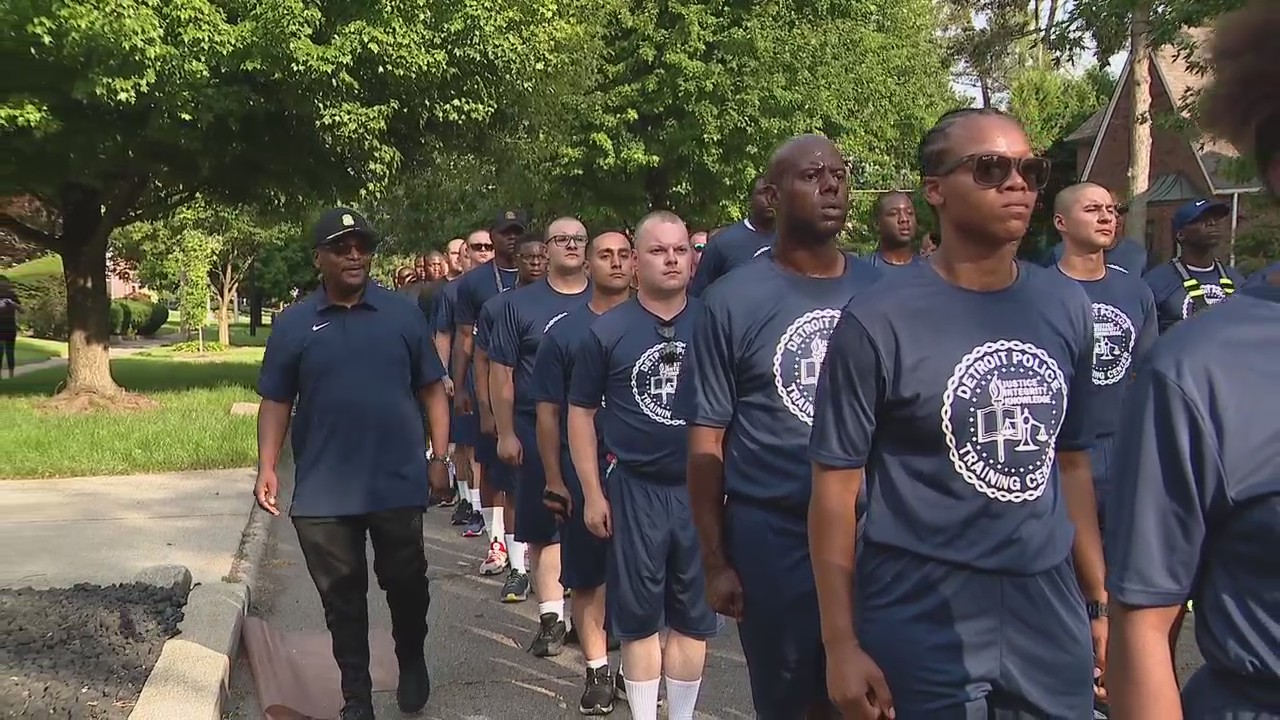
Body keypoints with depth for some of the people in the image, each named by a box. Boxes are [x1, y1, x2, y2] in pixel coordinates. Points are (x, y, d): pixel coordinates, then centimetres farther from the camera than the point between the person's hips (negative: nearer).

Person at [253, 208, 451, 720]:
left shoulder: (403, 315, 2)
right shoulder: (293, 324, 2)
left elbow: (432, 391, 5)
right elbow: (275, 403, 4)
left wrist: (439, 457, -1)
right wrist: (267, 468, -6)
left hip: (398, 484, 0)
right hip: (324, 491, 1)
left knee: (406, 583, 11)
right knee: (342, 597, 10)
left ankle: (412, 663, 39)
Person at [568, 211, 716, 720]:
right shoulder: (607, 332, -2)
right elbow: (581, 412, 3)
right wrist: (592, 493, -2)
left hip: (704, 490, 1)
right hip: (635, 490, -1)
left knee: (694, 617, 11)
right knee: (639, 618, 8)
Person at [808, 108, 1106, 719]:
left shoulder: (1067, 308, 4)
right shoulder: (879, 323, -11)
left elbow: (1071, 463, 11)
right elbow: (836, 487, -9)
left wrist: (1099, 600, 9)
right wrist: (842, 646, -11)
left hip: (1050, 612, 5)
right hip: (924, 619, -5)